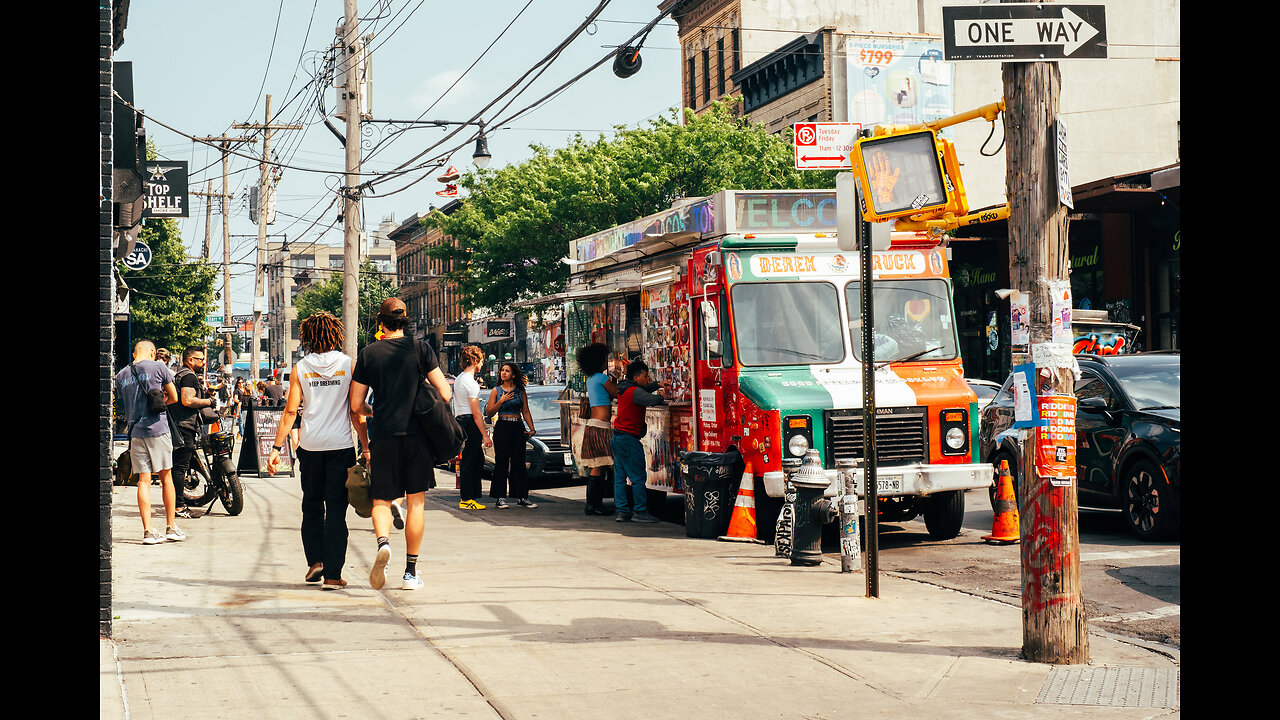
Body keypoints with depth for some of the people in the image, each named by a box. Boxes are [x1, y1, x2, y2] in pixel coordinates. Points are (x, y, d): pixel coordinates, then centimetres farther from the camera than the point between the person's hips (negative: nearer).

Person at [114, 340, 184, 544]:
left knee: (144, 480, 4)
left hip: (135, 432, 3)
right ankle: (171, 527, 10)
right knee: (166, 477, 7)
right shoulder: (157, 367, -2)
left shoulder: (121, 375, 11)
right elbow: (174, 397, 5)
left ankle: (148, 531, -1)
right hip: (157, 428, -3)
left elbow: (123, 408, 17)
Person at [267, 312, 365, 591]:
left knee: (312, 506, 18)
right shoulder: (349, 364, -1)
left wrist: (276, 448, 3)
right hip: (341, 445, -1)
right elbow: (356, 412, -3)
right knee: (336, 510, 1)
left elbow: (290, 412, -1)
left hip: (310, 446, 1)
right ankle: (332, 575, -1)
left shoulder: (300, 368, 2)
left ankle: (315, 560, 10)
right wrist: (366, 446, 2)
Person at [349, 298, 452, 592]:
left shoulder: (368, 353, 3)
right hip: (417, 434, 0)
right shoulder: (420, 349, 0)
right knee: (415, 502, 9)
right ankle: (411, 572, 10)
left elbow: (356, 405, 5)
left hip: (383, 436, 0)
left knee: (381, 500, 10)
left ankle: (383, 542, -21)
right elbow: (446, 394, -3)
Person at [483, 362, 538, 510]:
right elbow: (489, 412, 0)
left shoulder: (520, 391, 10)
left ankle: (521, 497, 6)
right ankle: (500, 497, 1)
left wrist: (531, 428, 0)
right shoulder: (496, 391, 5)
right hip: (502, 428, -2)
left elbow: (526, 412, 11)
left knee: (519, 463, 2)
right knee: (501, 462, -3)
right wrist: (502, 400, -11)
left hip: (518, 428, 2)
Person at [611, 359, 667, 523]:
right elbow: (652, 400, -31)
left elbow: (644, 389, 33)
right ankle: (640, 511, -3)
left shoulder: (624, 389, 14)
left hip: (617, 437, 10)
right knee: (638, 477, -4)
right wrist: (661, 398, -9)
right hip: (629, 439, -10)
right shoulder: (634, 391, -15)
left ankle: (622, 511, 9)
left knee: (619, 477, 8)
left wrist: (657, 385, 23)